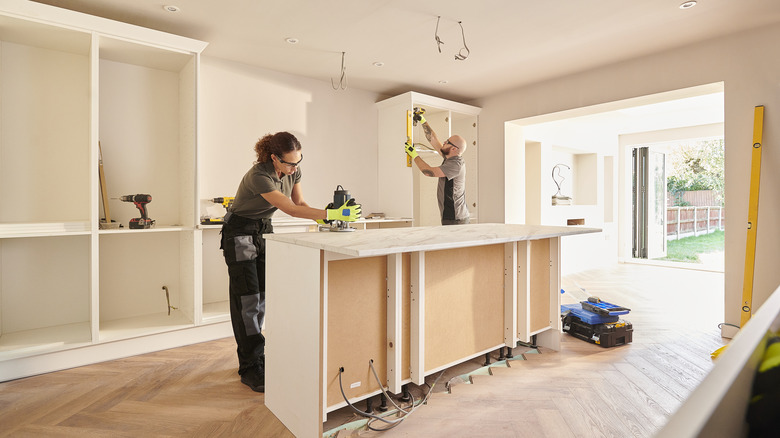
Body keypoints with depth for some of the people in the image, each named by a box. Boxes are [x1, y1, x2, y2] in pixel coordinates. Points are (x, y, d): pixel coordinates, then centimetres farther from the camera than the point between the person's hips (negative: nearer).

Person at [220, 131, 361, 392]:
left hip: (264, 230, 7)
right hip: (240, 233, -7)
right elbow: (291, 209, -36)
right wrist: (331, 214, -42)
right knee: (247, 299, -6)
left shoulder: (292, 171, -7)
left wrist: (323, 217, -19)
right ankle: (251, 369, 2)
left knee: (262, 297, 7)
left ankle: (250, 357, 22)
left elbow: (300, 202, 0)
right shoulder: (258, 176, -31)